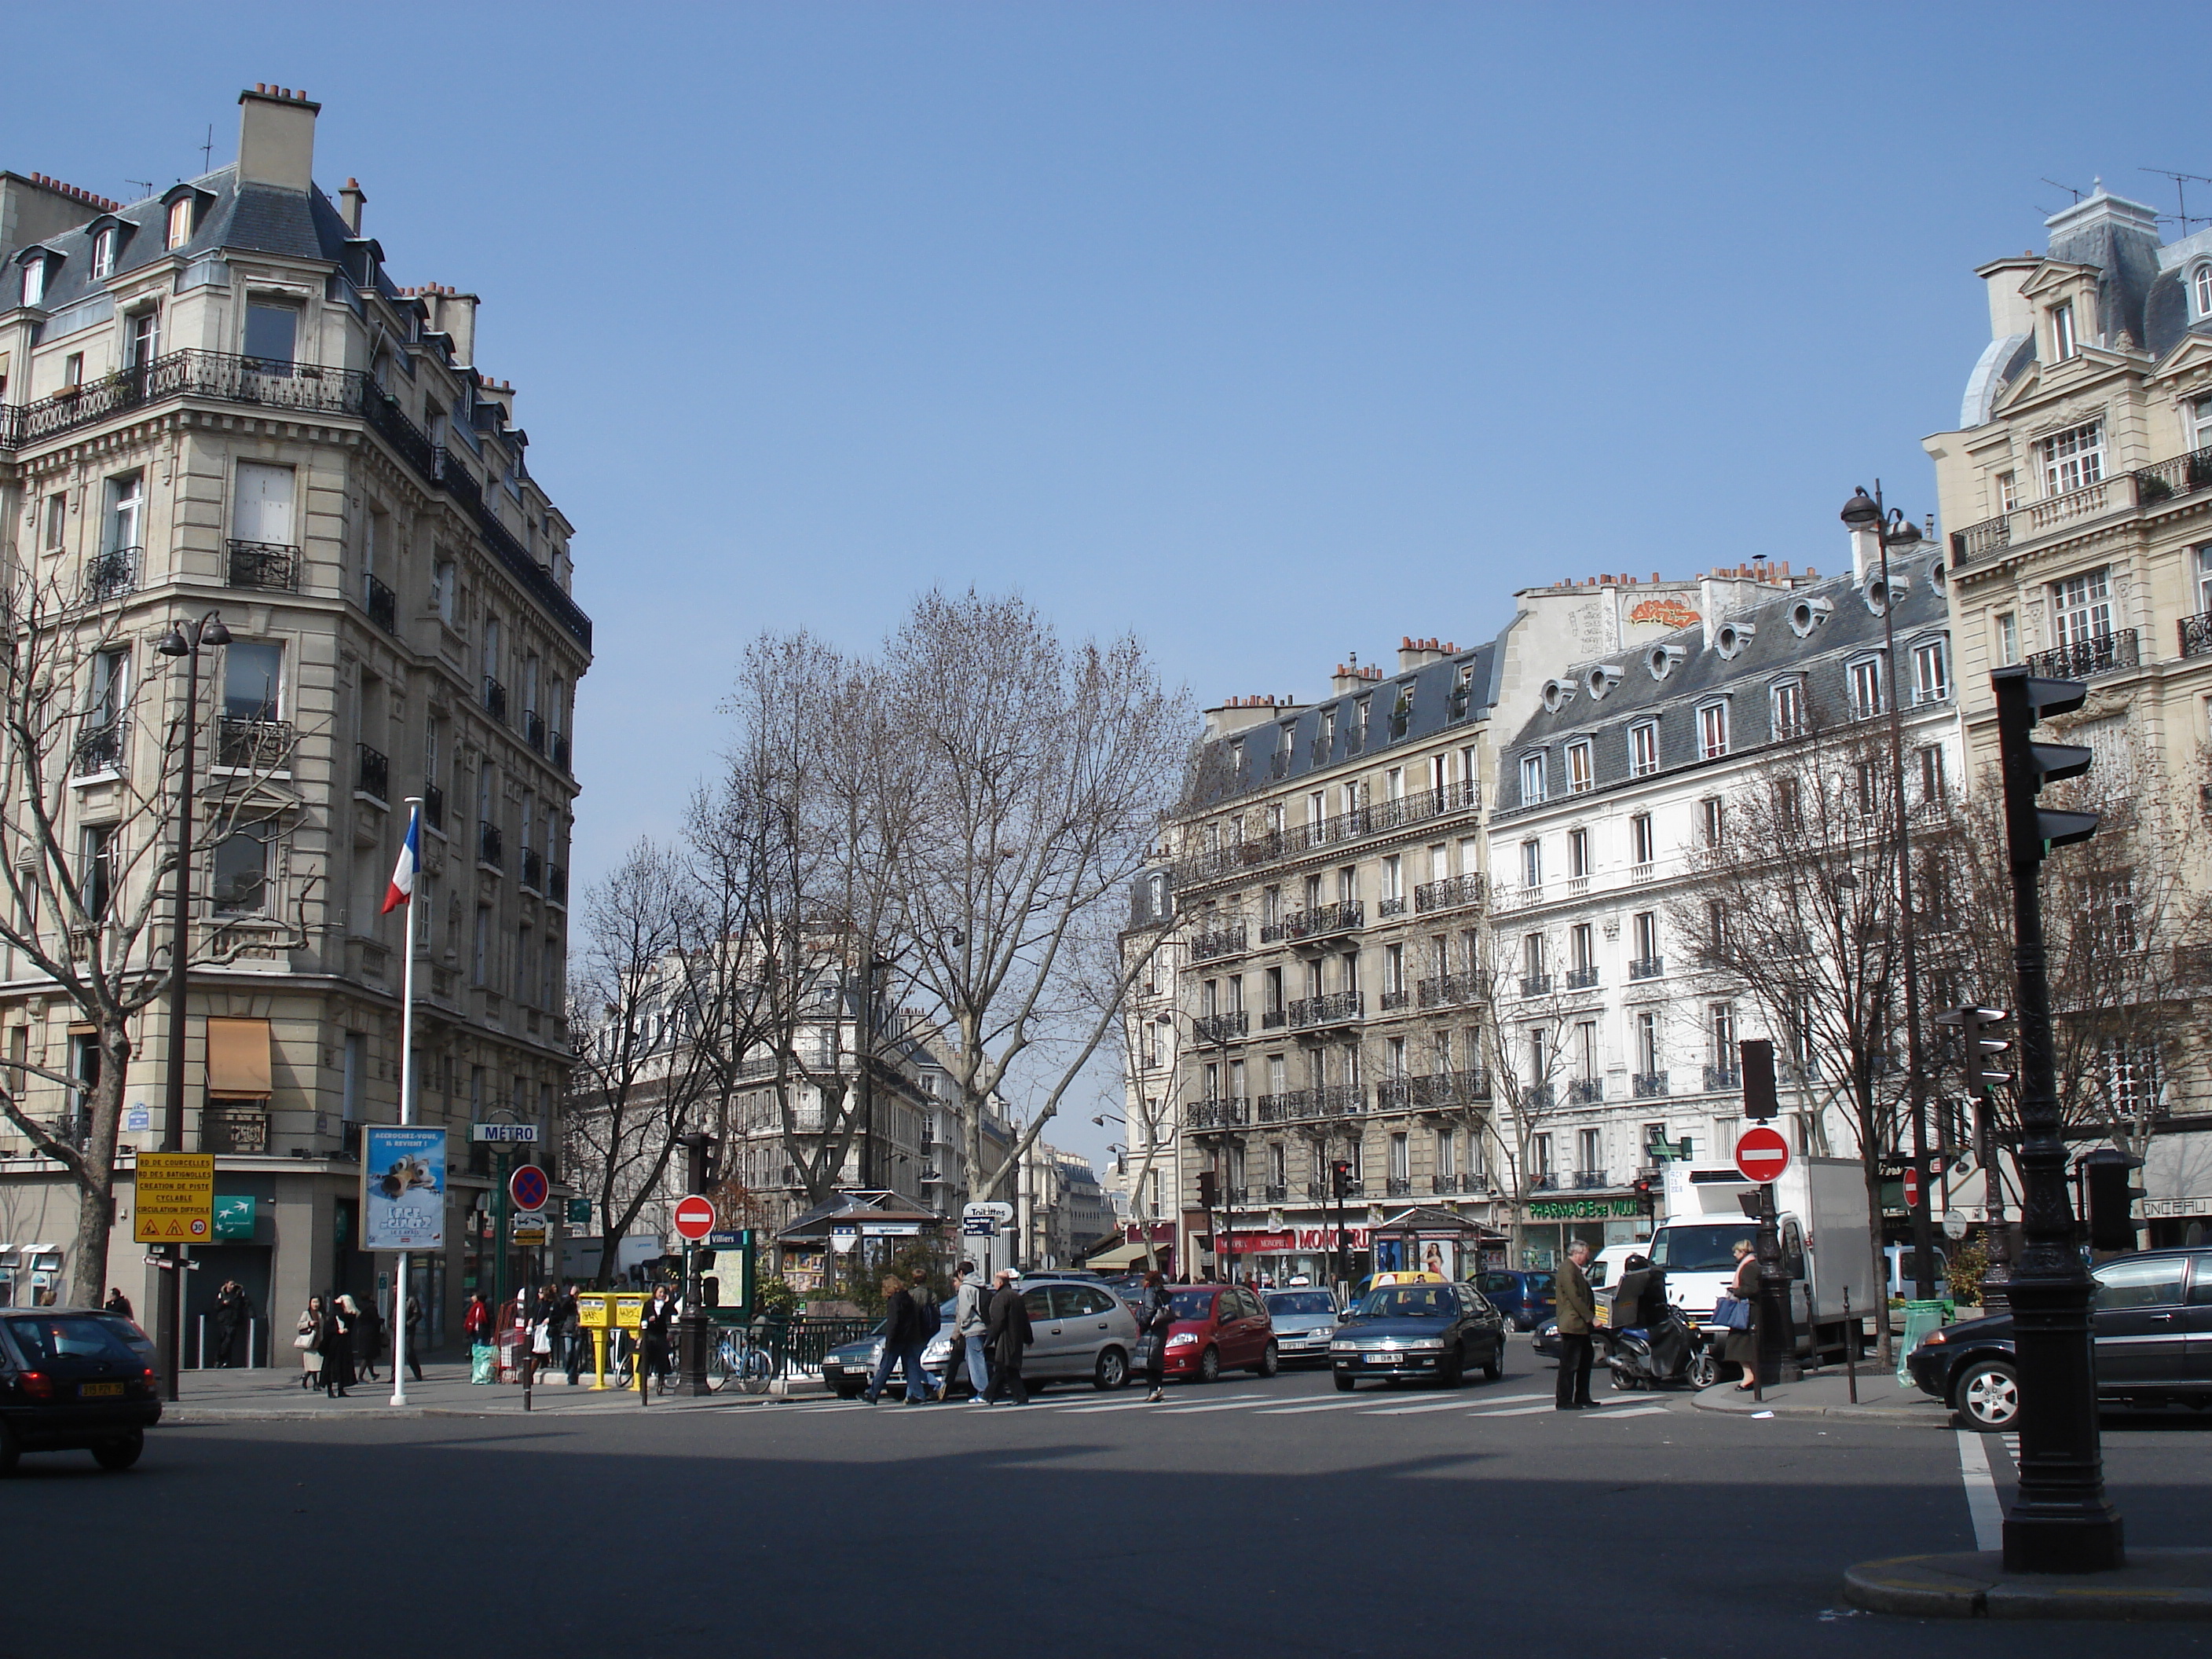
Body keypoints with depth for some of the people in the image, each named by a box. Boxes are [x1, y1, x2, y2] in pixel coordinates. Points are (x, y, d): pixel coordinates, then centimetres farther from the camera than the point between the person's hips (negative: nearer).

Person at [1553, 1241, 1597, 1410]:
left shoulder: (1576, 1270, 18)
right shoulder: (1567, 1269, -15)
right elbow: (1575, 1298, -21)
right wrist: (1592, 1318, -20)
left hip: (1582, 1325, 11)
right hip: (1572, 1325, -11)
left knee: (1586, 1359, 16)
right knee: (1569, 1364, -7)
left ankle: (1582, 1397, 24)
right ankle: (1564, 1401, -3)